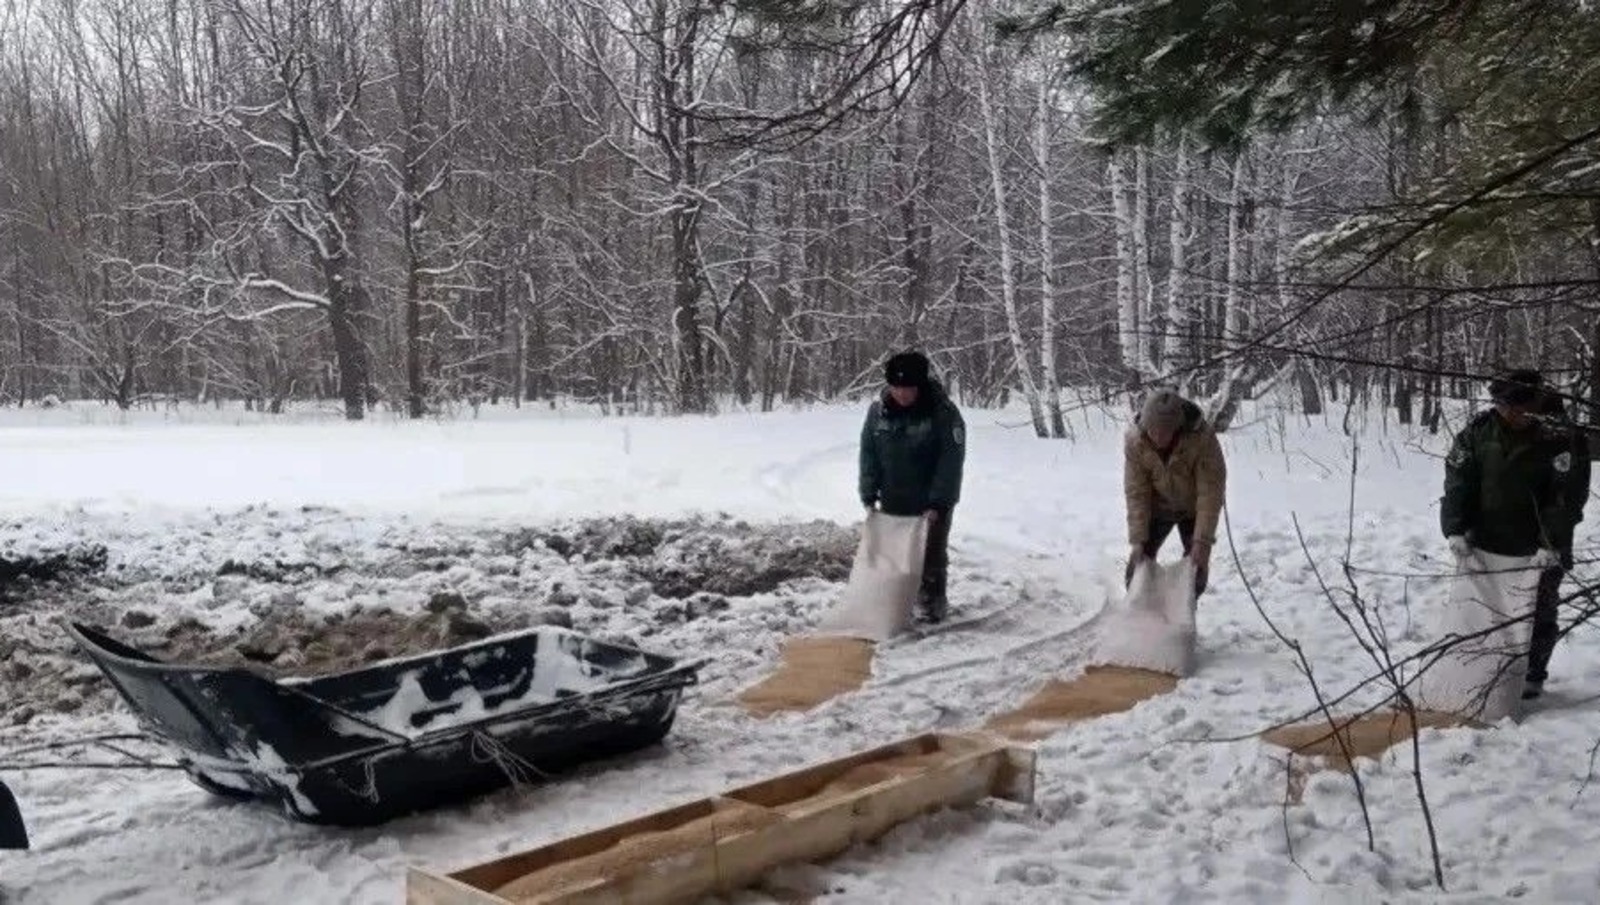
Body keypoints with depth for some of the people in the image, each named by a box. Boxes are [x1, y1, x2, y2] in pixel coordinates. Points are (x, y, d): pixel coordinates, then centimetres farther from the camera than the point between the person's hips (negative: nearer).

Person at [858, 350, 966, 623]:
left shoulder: (943, 412, -17)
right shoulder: (878, 410, -5)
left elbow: (951, 461, -18)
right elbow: (868, 455, 1)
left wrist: (938, 503, -21)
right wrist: (869, 496, -4)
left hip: (932, 503, -4)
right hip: (893, 502, 4)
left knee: (932, 555, 5)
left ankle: (933, 601, 21)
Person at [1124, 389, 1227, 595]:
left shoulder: (1203, 438, -35)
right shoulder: (1134, 442, -27)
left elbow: (1210, 493, -32)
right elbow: (1136, 494, -22)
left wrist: (1202, 542, -36)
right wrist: (1137, 541, -26)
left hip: (1193, 510, -1)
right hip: (1157, 507, 2)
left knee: (1195, 568, -7)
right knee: (1139, 562, -3)